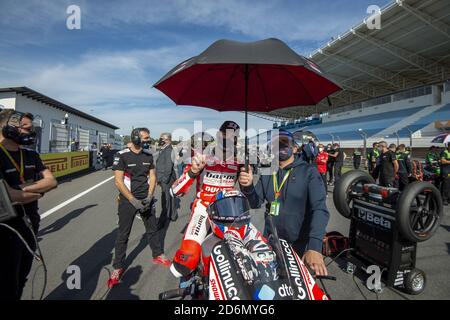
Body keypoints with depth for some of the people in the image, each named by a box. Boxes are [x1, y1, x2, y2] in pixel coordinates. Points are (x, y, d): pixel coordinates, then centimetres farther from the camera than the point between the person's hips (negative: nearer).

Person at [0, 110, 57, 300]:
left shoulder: (31, 156, 4)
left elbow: (52, 181, -4)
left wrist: (25, 189, -19)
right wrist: (39, 191, -10)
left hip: (30, 223, 6)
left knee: (22, 278, 24)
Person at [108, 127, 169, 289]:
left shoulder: (148, 155, 2)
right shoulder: (122, 155, -12)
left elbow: (152, 176, 4)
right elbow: (118, 181, -15)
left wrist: (149, 196, -8)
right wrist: (133, 200, -18)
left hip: (146, 199, 4)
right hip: (128, 200, -4)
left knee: (152, 229, 16)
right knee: (123, 235, 7)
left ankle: (158, 255, 36)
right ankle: (118, 267, 23)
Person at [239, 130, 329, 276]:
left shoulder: (308, 171, -10)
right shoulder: (267, 173, 3)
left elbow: (320, 209, -20)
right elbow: (255, 203, -1)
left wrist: (315, 246, -33)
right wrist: (248, 187, -23)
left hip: (299, 244, -3)